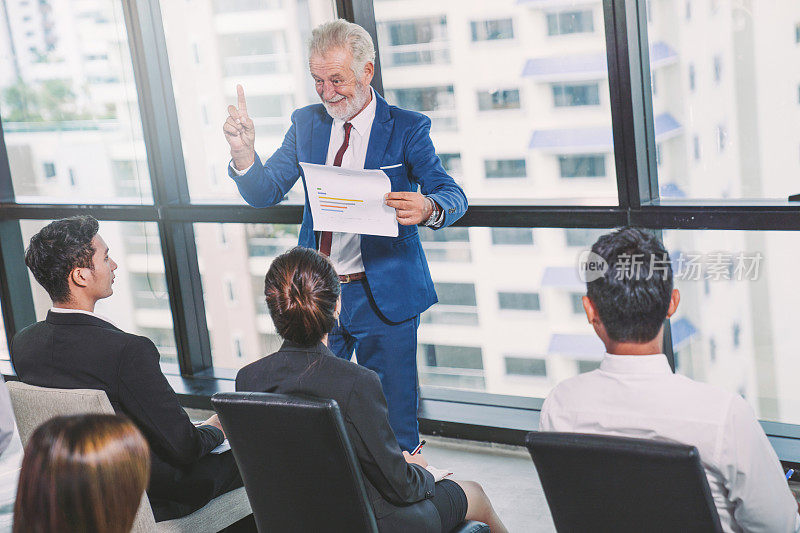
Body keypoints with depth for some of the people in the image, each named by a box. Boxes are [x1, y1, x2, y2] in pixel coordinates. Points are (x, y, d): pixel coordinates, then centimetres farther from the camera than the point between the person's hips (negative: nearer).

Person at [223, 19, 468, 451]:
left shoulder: (407, 128, -4)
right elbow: (264, 194, 6)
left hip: (382, 297, -3)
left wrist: (429, 208, -35)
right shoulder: (306, 123, 7)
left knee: (393, 419, 4)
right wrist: (243, 152, -15)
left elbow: (453, 197, -11)